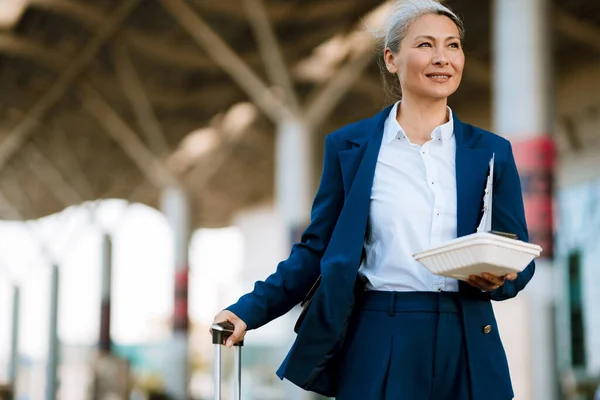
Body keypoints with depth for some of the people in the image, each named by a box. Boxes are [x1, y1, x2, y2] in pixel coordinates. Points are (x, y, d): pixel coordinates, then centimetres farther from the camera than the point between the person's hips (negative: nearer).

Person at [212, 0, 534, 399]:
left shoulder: (491, 152, 6)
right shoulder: (349, 145, 3)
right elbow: (317, 249, 5)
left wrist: (498, 280, -16)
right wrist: (251, 310, -6)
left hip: (466, 347, 2)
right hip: (379, 347, -1)